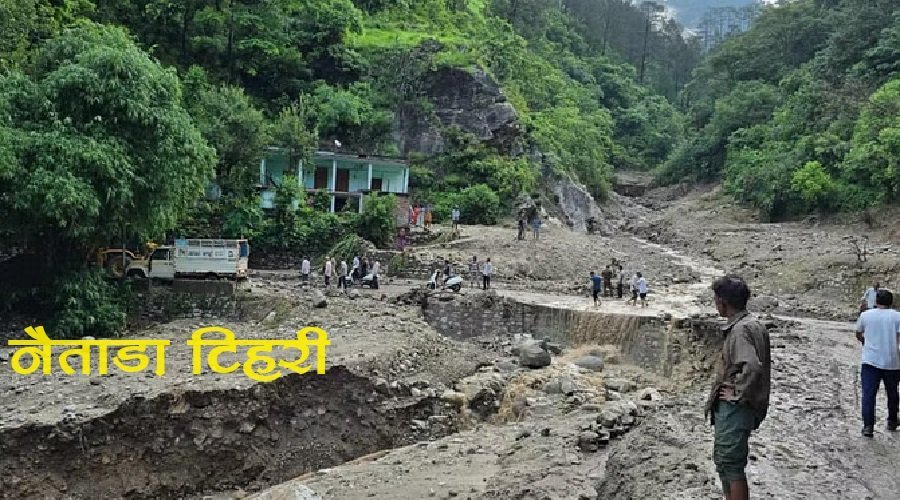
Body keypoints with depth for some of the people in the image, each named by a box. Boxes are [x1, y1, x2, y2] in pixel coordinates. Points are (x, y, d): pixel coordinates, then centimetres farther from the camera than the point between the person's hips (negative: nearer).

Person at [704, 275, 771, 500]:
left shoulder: (741, 329, -21)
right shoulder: (744, 324, 9)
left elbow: (752, 367, -35)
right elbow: (751, 364, 19)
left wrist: (738, 393, -20)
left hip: (735, 408, -10)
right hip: (728, 407, 10)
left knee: (732, 464, 0)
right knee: (723, 459, 20)